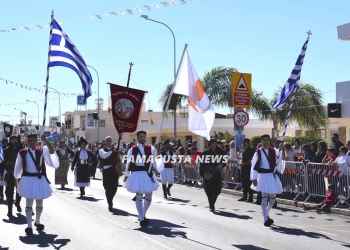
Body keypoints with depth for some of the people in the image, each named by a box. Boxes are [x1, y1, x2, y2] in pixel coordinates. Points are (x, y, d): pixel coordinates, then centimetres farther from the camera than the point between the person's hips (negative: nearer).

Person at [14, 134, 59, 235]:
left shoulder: (42, 150, 0)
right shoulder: (22, 152, -3)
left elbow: (52, 151, -19)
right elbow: (18, 166, 6)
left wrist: (45, 140, -30)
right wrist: (16, 179, 11)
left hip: (40, 180, 2)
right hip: (28, 180, -2)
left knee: (39, 202, 15)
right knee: (29, 203, -2)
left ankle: (37, 221, 36)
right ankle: (29, 226, 3)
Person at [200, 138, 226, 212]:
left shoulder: (220, 151, 8)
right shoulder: (206, 152, 2)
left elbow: (224, 160, 15)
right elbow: (202, 163, 3)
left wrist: (221, 164, -8)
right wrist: (201, 173, -2)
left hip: (217, 173, 2)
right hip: (208, 173, -2)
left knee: (217, 190, 3)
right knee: (209, 190, -5)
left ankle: (212, 204, 27)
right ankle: (211, 206, 3)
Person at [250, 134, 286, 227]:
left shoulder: (274, 151, 8)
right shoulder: (258, 152, -4)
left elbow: (282, 158, -1)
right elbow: (254, 166, -6)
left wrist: (283, 149, -18)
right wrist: (254, 179, -11)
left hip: (272, 177, 4)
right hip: (263, 177, -4)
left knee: (272, 197, 8)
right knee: (264, 197, -4)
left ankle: (266, 213, 32)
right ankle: (265, 219, 2)